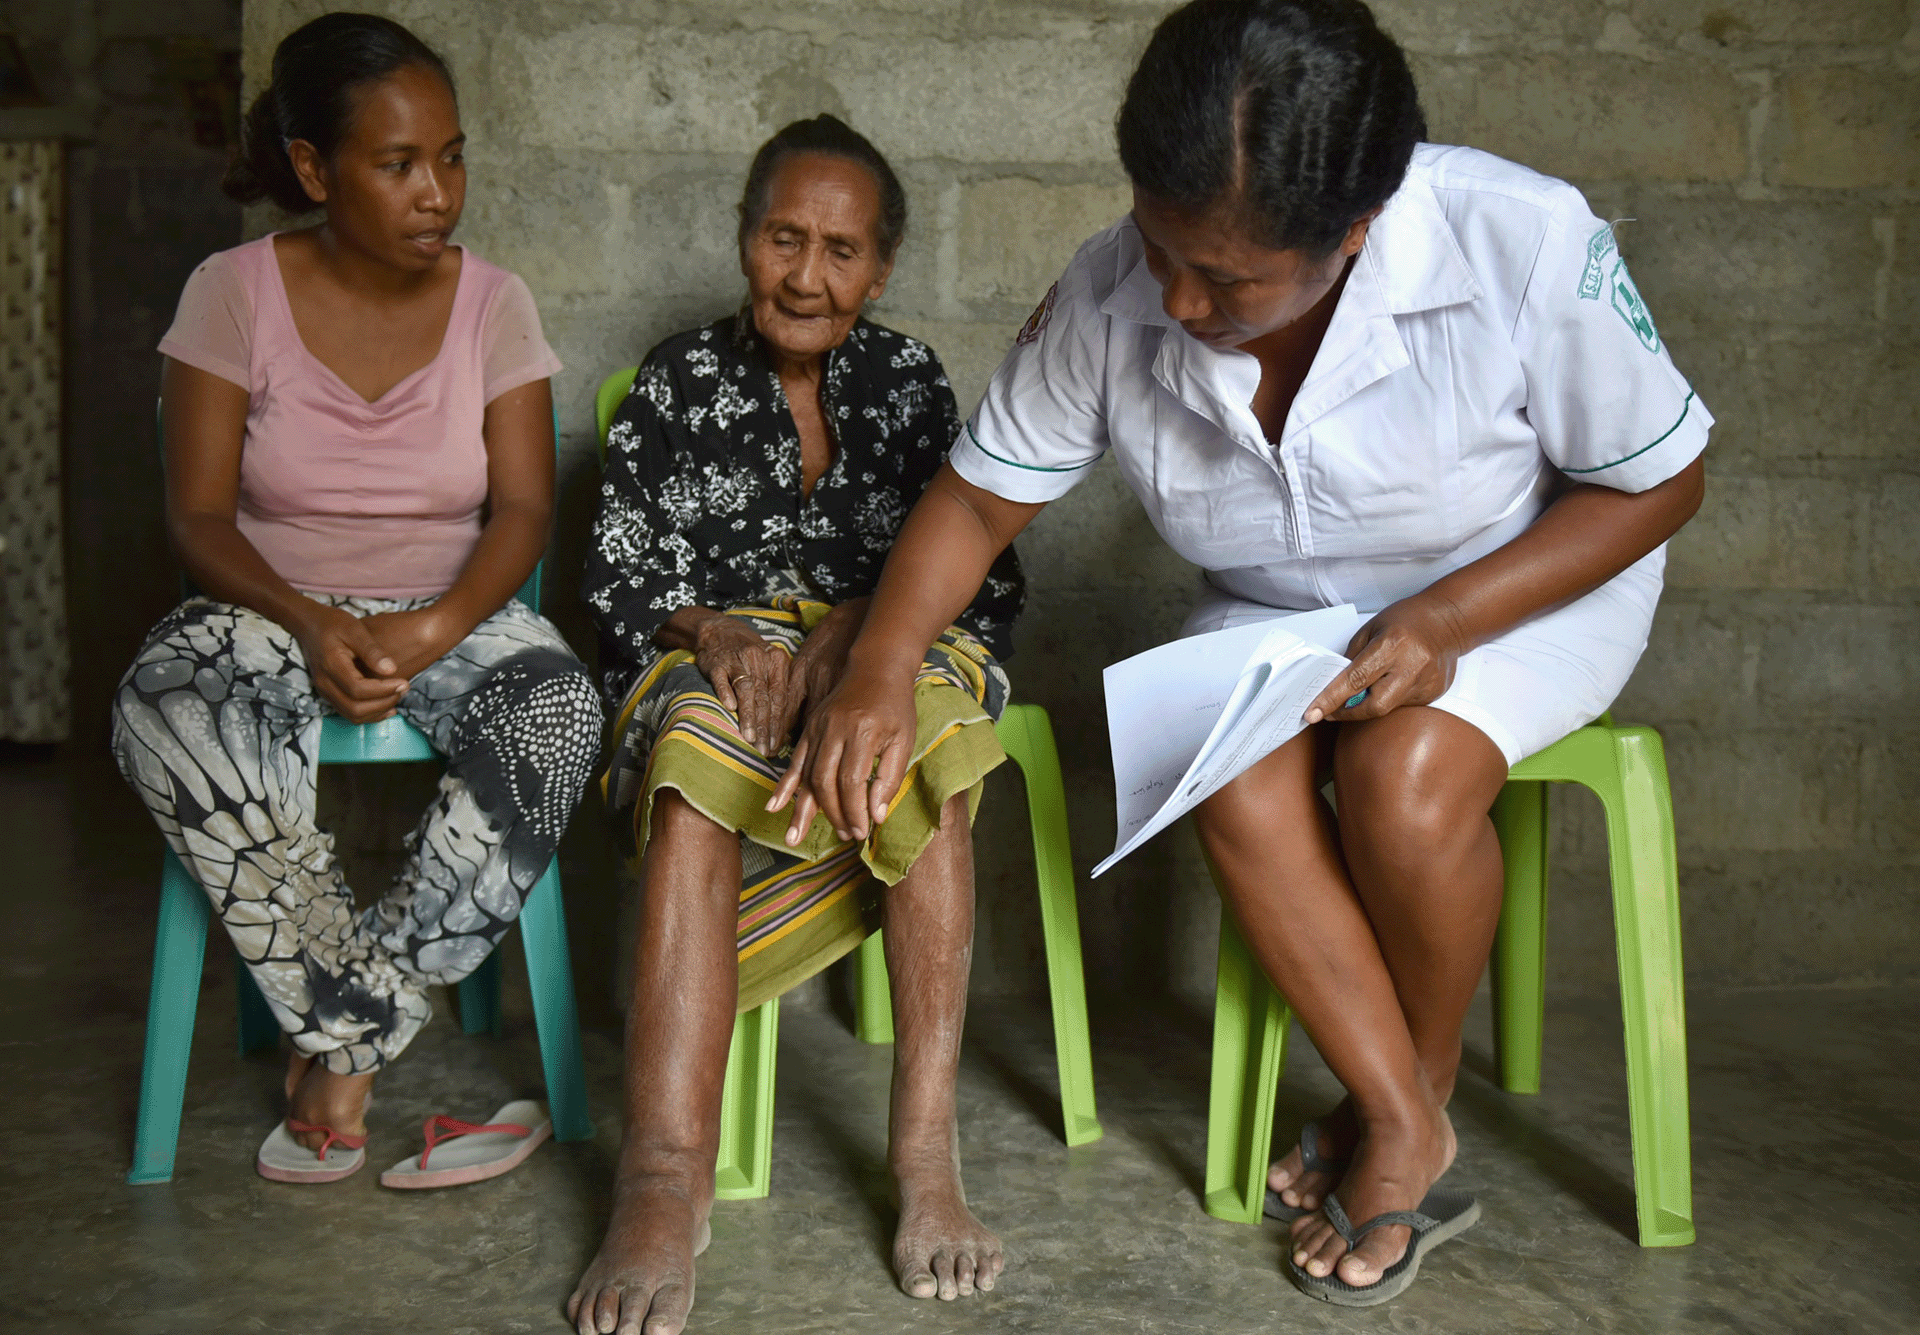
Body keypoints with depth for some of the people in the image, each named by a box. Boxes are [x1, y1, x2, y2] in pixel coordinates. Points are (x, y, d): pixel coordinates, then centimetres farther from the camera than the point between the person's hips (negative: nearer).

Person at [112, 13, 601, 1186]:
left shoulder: (493, 301, 0)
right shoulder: (234, 292, -3)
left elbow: (523, 509, -4)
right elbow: (200, 516, -5)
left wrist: (437, 629, -24)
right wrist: (311, 625, -25)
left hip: (453, 610, 1)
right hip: (273, 608, 0)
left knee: (560, 713, -33)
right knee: (161, 711, -35)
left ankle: (340, 1047, -21)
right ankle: (378, 1039, -24)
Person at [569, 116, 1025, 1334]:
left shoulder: (909, 380, 13)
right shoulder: (681, 380, 12)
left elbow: (987, 579, 3)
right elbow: (622, 578, 5)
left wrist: (849, 630, -16)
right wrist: (719, 633, -18)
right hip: (714, 658, 0)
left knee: (921, 729, -37)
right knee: (697, 770, -37)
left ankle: (928, 1152, -40)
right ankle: (667, 1176, -49)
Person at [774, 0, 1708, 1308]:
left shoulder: (1527, 244, -30)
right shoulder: (1109, 298, -22)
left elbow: (1659, 481, -17)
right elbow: (978, 497, -9)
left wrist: (1445, 620, -30)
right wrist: (881, 667, -27)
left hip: (1525, 583, -2)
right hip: (1277, 611, 3)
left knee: (1402, 778, -31)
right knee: (1239, 788, -27)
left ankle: (1420, 1099, -2)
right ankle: (1408, 1136, -10)